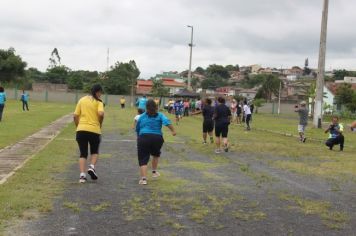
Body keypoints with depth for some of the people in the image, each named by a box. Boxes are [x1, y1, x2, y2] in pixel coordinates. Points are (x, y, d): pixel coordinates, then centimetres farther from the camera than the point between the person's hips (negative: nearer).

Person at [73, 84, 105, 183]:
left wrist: (78, 126, 16)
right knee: (95, 151, 21)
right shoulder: (98, 102, -1)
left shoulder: (82, 100, 10)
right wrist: (100, 123, -1)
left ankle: (82, 175, 0)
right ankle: (92, 167, -3)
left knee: (83, 154, 11)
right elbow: (101, 114, -18)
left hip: (81, 130, 3)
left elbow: (75, 116, 5)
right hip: (94, 130, -2)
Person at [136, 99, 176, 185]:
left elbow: (137, 129, 21)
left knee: (143, 159, -1)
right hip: (157, 138, 1)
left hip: (143, 138, -1)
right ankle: (154, 172, 32)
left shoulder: (142, 116, 13)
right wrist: (173, 131, -15)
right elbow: (167, 122, -10)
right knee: (156, 154, 30)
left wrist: (139, 136, 37)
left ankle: (143, 178, -14)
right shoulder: (160, 115, 9)